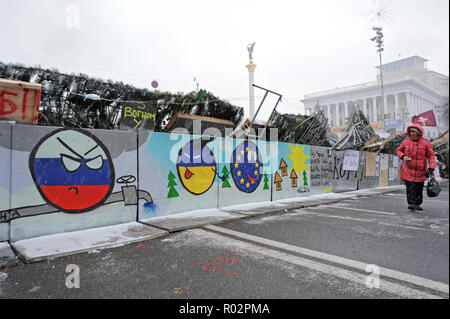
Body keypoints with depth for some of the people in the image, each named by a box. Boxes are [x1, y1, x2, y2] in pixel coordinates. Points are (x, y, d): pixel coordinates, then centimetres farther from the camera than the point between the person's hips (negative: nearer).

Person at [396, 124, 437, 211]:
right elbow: (399, 150, 14)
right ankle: (411, 204, -2)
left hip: (420, 171, 1)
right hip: (408, 170, -1)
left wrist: (431, 168, -11)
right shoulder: (405, 142, 1)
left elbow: (431, 156, -1)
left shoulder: (426, 143, -1)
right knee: (410, 188, -8)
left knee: (419, 189, 11)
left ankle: (417, 204, 26)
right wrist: (402, 156, -7)